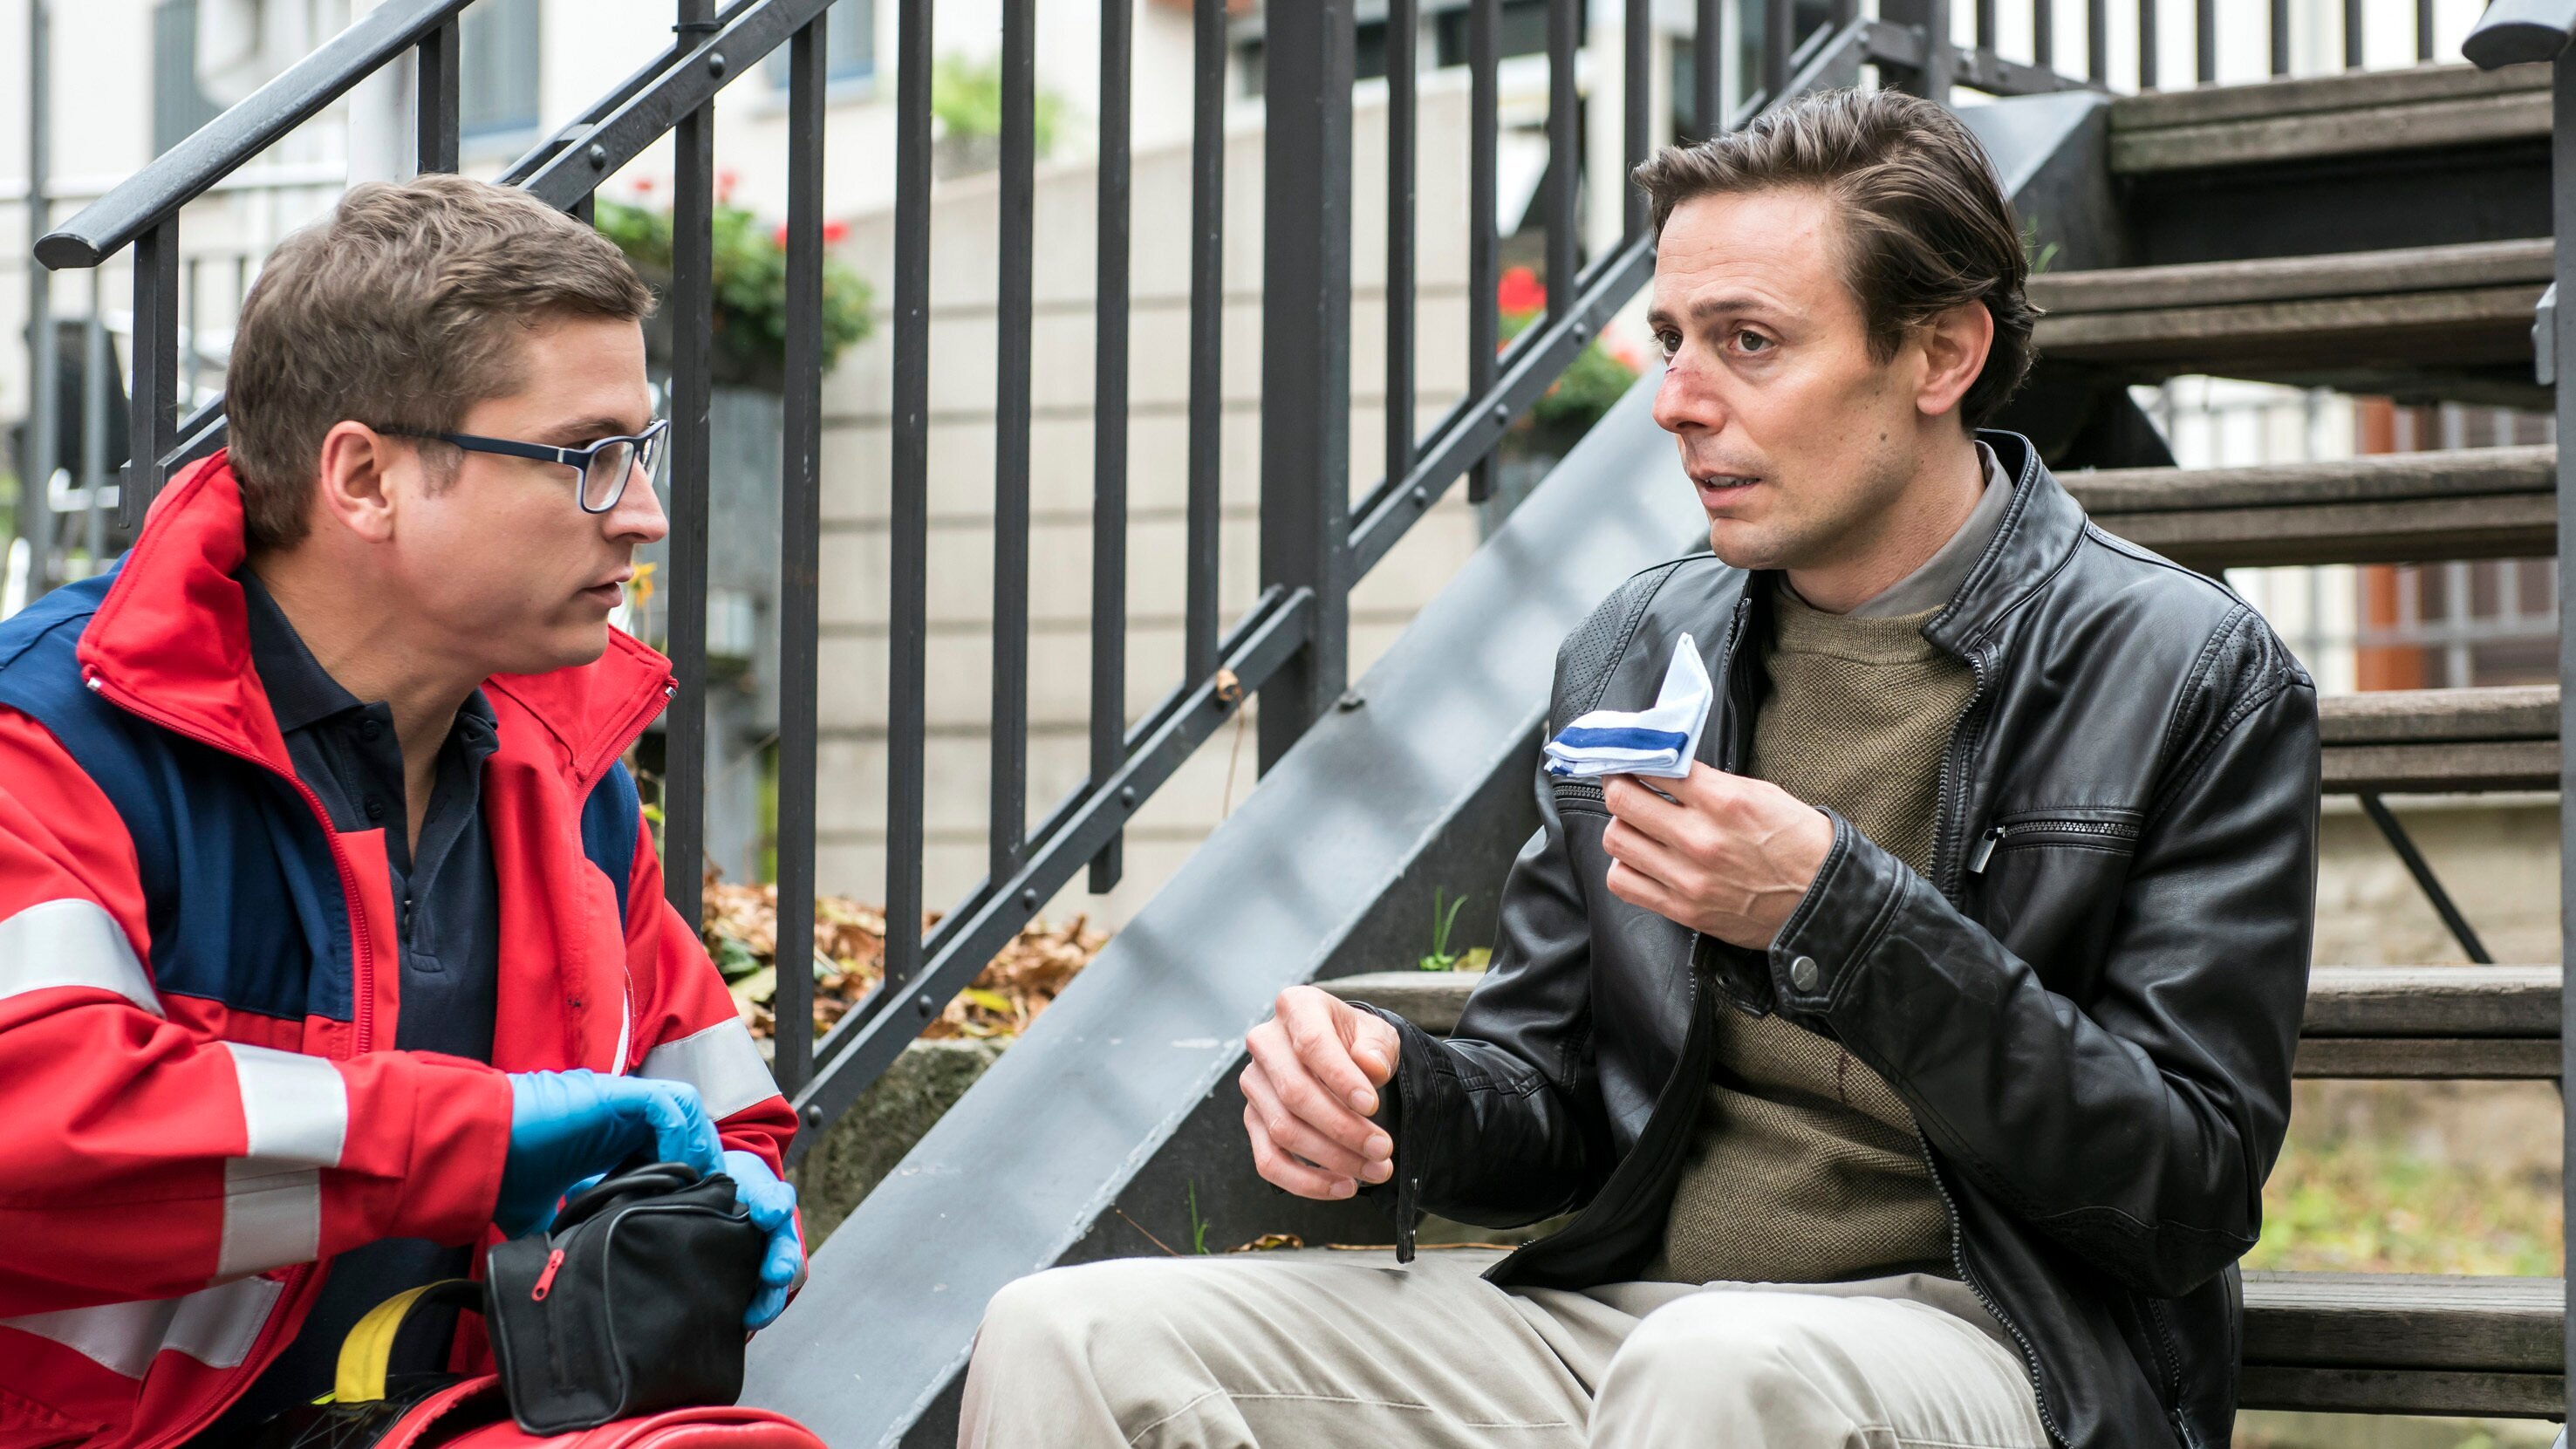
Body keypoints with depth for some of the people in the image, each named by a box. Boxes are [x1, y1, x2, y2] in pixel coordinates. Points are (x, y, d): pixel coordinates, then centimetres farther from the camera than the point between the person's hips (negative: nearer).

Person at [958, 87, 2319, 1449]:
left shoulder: (2199, 681, -4)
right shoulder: (1631, 655, 13)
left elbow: (2190, 1193, -10)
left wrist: (1838, 918, -19)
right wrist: (1395, 1098, -8)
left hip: (1990, 1339, -5)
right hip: (1616, 1316, 5)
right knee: (1069, 1337, -15)